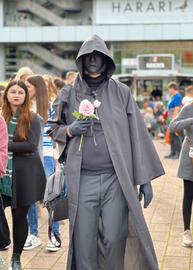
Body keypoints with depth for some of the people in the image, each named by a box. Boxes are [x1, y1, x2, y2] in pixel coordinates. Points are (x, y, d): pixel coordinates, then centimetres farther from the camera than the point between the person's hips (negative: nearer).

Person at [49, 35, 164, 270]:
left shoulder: (121, 92, 6)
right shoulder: (68, 95, 8)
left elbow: (137, 134, 4)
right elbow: (53, 128, 16)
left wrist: (145, 178, -1)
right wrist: (70, 130, -7)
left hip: (116, 179, 0)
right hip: (81, 180, 1)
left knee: (114, 240, 0)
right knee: (84, 242, 2)